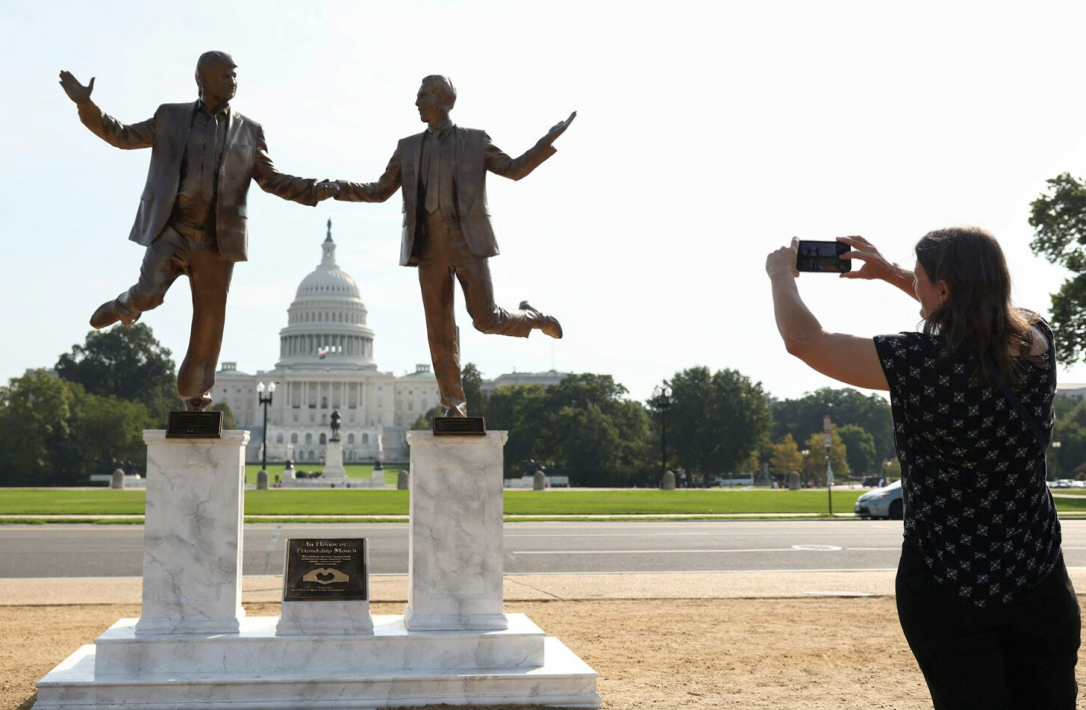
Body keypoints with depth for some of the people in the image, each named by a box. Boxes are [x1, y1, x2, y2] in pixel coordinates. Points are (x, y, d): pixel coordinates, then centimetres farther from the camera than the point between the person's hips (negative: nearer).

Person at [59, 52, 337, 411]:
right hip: (171, 230, -1)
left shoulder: (249, 131, 8)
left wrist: (314, 190, -6)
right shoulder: (172, 117, 7)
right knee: (149, 295, -21)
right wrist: (86, 104, -1)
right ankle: (126, 305, 19)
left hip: (215, 240, 1)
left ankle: (194, 394, 22)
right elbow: (123, 136, 12)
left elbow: (271, 179, 10)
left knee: (208, 319, 2)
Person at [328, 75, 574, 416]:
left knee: (486, 319, -9)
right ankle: (454, 407, 8)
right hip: (429, 246, 3)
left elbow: (515, 169, 8)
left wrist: (550, 139, -3)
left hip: (467, 242, -3)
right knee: (439, 328, 0)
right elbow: (380, 191, 16)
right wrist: (338, 188, 2)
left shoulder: (474, 140, 6)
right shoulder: (408, 147, 15)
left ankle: (531, 317, 26)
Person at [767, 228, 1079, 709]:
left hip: (947, 589, -5)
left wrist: (781, 274, 4)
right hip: (1041, 579, 5)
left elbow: (803, 340, -14)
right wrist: (891, 274, 20)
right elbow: (977, 308, 19)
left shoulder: (923, 363, -22)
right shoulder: (1037, 344, -5)